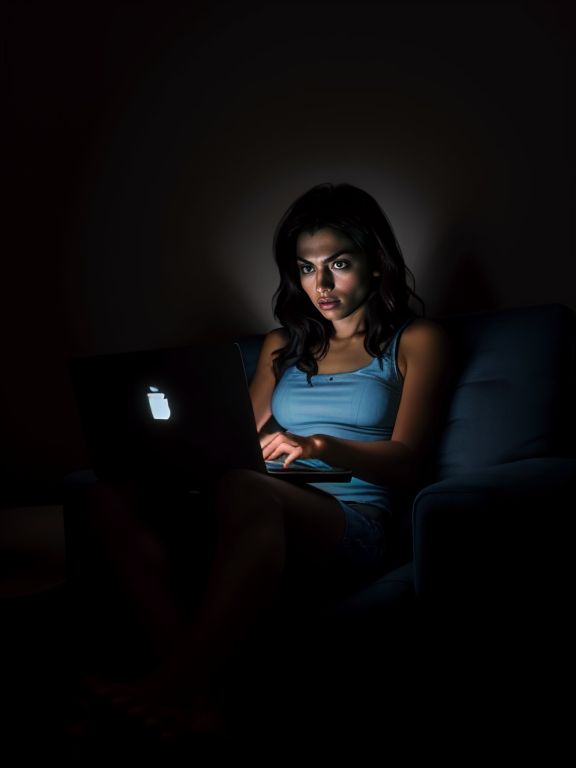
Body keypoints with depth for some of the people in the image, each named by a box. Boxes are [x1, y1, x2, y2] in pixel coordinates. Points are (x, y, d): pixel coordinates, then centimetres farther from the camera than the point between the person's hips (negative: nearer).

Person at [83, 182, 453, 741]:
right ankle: (193, 696, -37)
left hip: (352, 525, -5)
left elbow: (405, 463, 2)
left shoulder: (416, 341, 13)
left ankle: (172, 685, -40)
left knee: (243, 489, -40)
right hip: (270, 514, 5)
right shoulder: (282, 344, 28)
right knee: (117, 497, -25)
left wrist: (317, 446, -18)